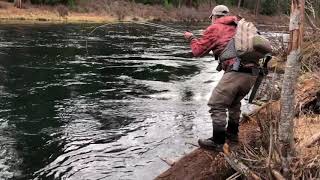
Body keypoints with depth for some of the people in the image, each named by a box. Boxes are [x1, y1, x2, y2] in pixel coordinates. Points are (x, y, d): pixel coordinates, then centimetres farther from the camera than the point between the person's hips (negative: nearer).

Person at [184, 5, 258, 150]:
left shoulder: (214, 28, 6)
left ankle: (217, 142, 3)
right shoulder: (237, 28, 25)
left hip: (237, 72, -8)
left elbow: (198, 51, 10)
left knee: (217, 105, 1)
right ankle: (232, 133, 38)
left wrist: (191, 38, 28)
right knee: (234, 101, 27)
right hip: (252, 72, 8)